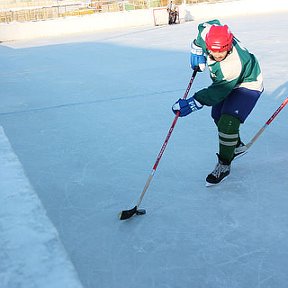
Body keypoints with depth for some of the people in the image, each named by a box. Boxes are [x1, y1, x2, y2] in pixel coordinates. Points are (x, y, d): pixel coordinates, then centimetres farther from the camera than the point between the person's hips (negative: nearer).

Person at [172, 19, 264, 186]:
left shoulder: (234, 65, -42)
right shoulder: (209, 32, -25)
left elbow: (217, 92, -36)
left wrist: (192, 104, -36)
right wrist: (197, 51, 0)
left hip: (247, 85, -9)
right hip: (225, 82, 9)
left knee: (227, 123, -23)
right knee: (217, 116, 21)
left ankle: (224, 165, -4)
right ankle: (237, 146, 44)